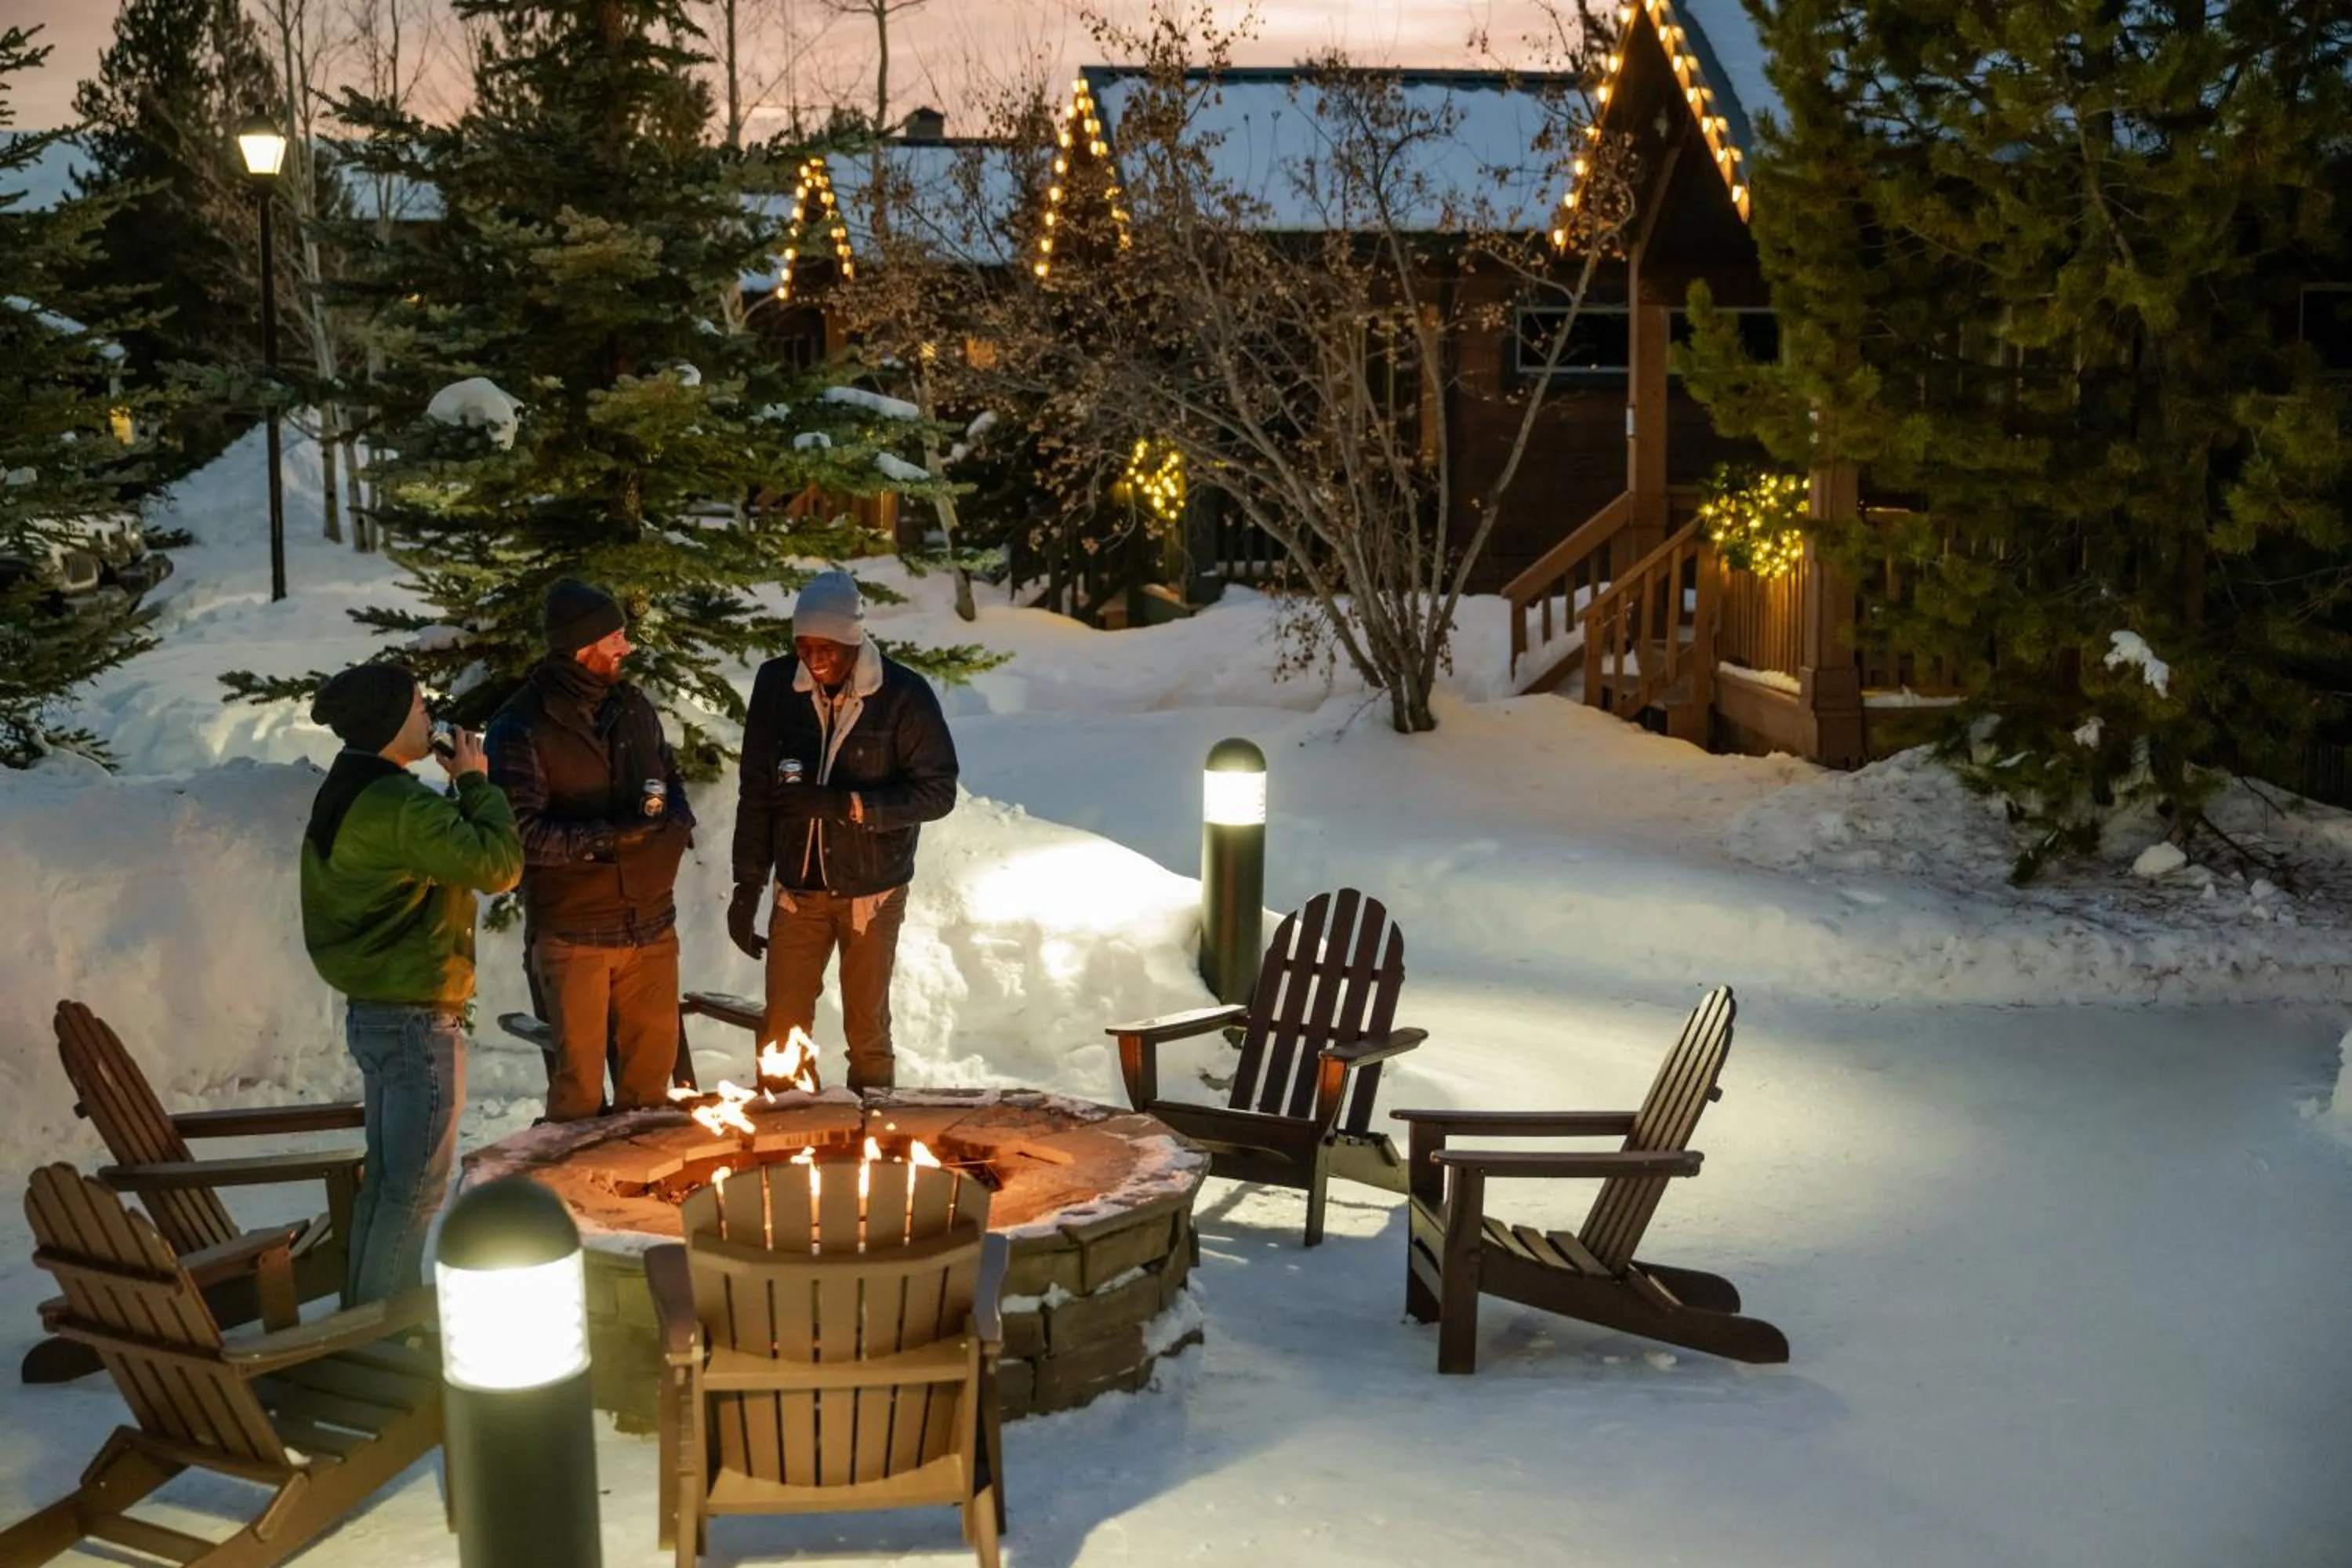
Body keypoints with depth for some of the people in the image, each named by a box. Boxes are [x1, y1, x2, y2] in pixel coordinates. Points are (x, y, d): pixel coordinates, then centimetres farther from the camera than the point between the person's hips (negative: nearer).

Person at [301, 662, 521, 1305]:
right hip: (417, 1018, -10)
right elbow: (497, 865, -19)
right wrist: (476, 783, -10)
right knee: (415, 1189, -1)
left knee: (386, 1179, 19)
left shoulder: (343, 796, 10)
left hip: (373, 1009, 10)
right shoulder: (401, 806, -22)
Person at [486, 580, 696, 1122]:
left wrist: (674, 821, -4)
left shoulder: (633, 706, 6)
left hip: (651, 925, 5)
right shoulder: (520, 728, -13)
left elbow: (671, 779, 19)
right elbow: (521, 834, -19)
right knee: (578, 1086, 6)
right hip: (572, 932, -5)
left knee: (650, 1075, 16)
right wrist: (608, 837, -27)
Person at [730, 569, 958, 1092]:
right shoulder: (776, 685, -6)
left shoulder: (904, 695, -14)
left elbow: (937, 793, -13)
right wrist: (747, 886, 0)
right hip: (798, 888, 2)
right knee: (783, 1030, 6)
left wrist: (842, 804, -23)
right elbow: (756, 790, 1)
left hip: (873, 891, -2)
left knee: (868, 1031, 9)